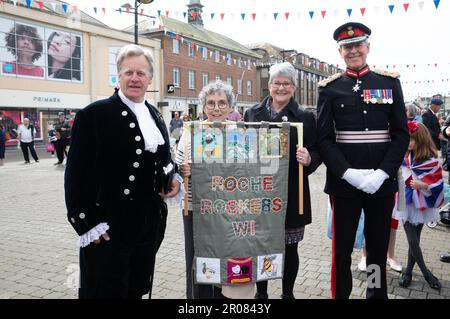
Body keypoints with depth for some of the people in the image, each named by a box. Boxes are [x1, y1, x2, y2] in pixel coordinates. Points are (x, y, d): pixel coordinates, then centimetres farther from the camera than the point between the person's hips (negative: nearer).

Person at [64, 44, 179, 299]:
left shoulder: (156, 116, 11)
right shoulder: (93, 115, -9)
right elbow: (76, 173, -11)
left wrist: (173, 179, 0)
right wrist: (87, 223, -15)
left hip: (149, 225, 6)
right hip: (107, 229, -6)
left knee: (137, 291, 18)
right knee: (107, 291, 6)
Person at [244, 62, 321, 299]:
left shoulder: (306, 117, 1)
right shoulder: (252, 113, 5)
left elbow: (317, 153, 0)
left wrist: (308, 159, -21)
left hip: (291, 193, -1)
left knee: (290, 246, 11)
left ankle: (288, 293, 31)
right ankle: (260, 293, 30)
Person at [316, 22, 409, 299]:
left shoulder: (390, 82, 6)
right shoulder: (330, 87, 2)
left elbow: (402, 133, 2)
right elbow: (324, 138, -3)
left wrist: (382, 173, -11)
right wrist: (348, 173, -15)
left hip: (383, 180, 2)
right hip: (343, 181, -1)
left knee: (379, 246, 14)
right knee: (342, 248, 8)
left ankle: (377, 293, 32)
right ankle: (340, 294, 25)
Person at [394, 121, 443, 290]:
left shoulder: (431, 161, -11)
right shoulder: (404, 157, -3)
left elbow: (437, 186, -10)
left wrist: (423, 185, -23)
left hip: (421, 205, -2)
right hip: (406, 202, 2)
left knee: (414, 239, 8)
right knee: (413, 240, 0)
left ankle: (408, 271, 24)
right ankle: (426, 273, 17)